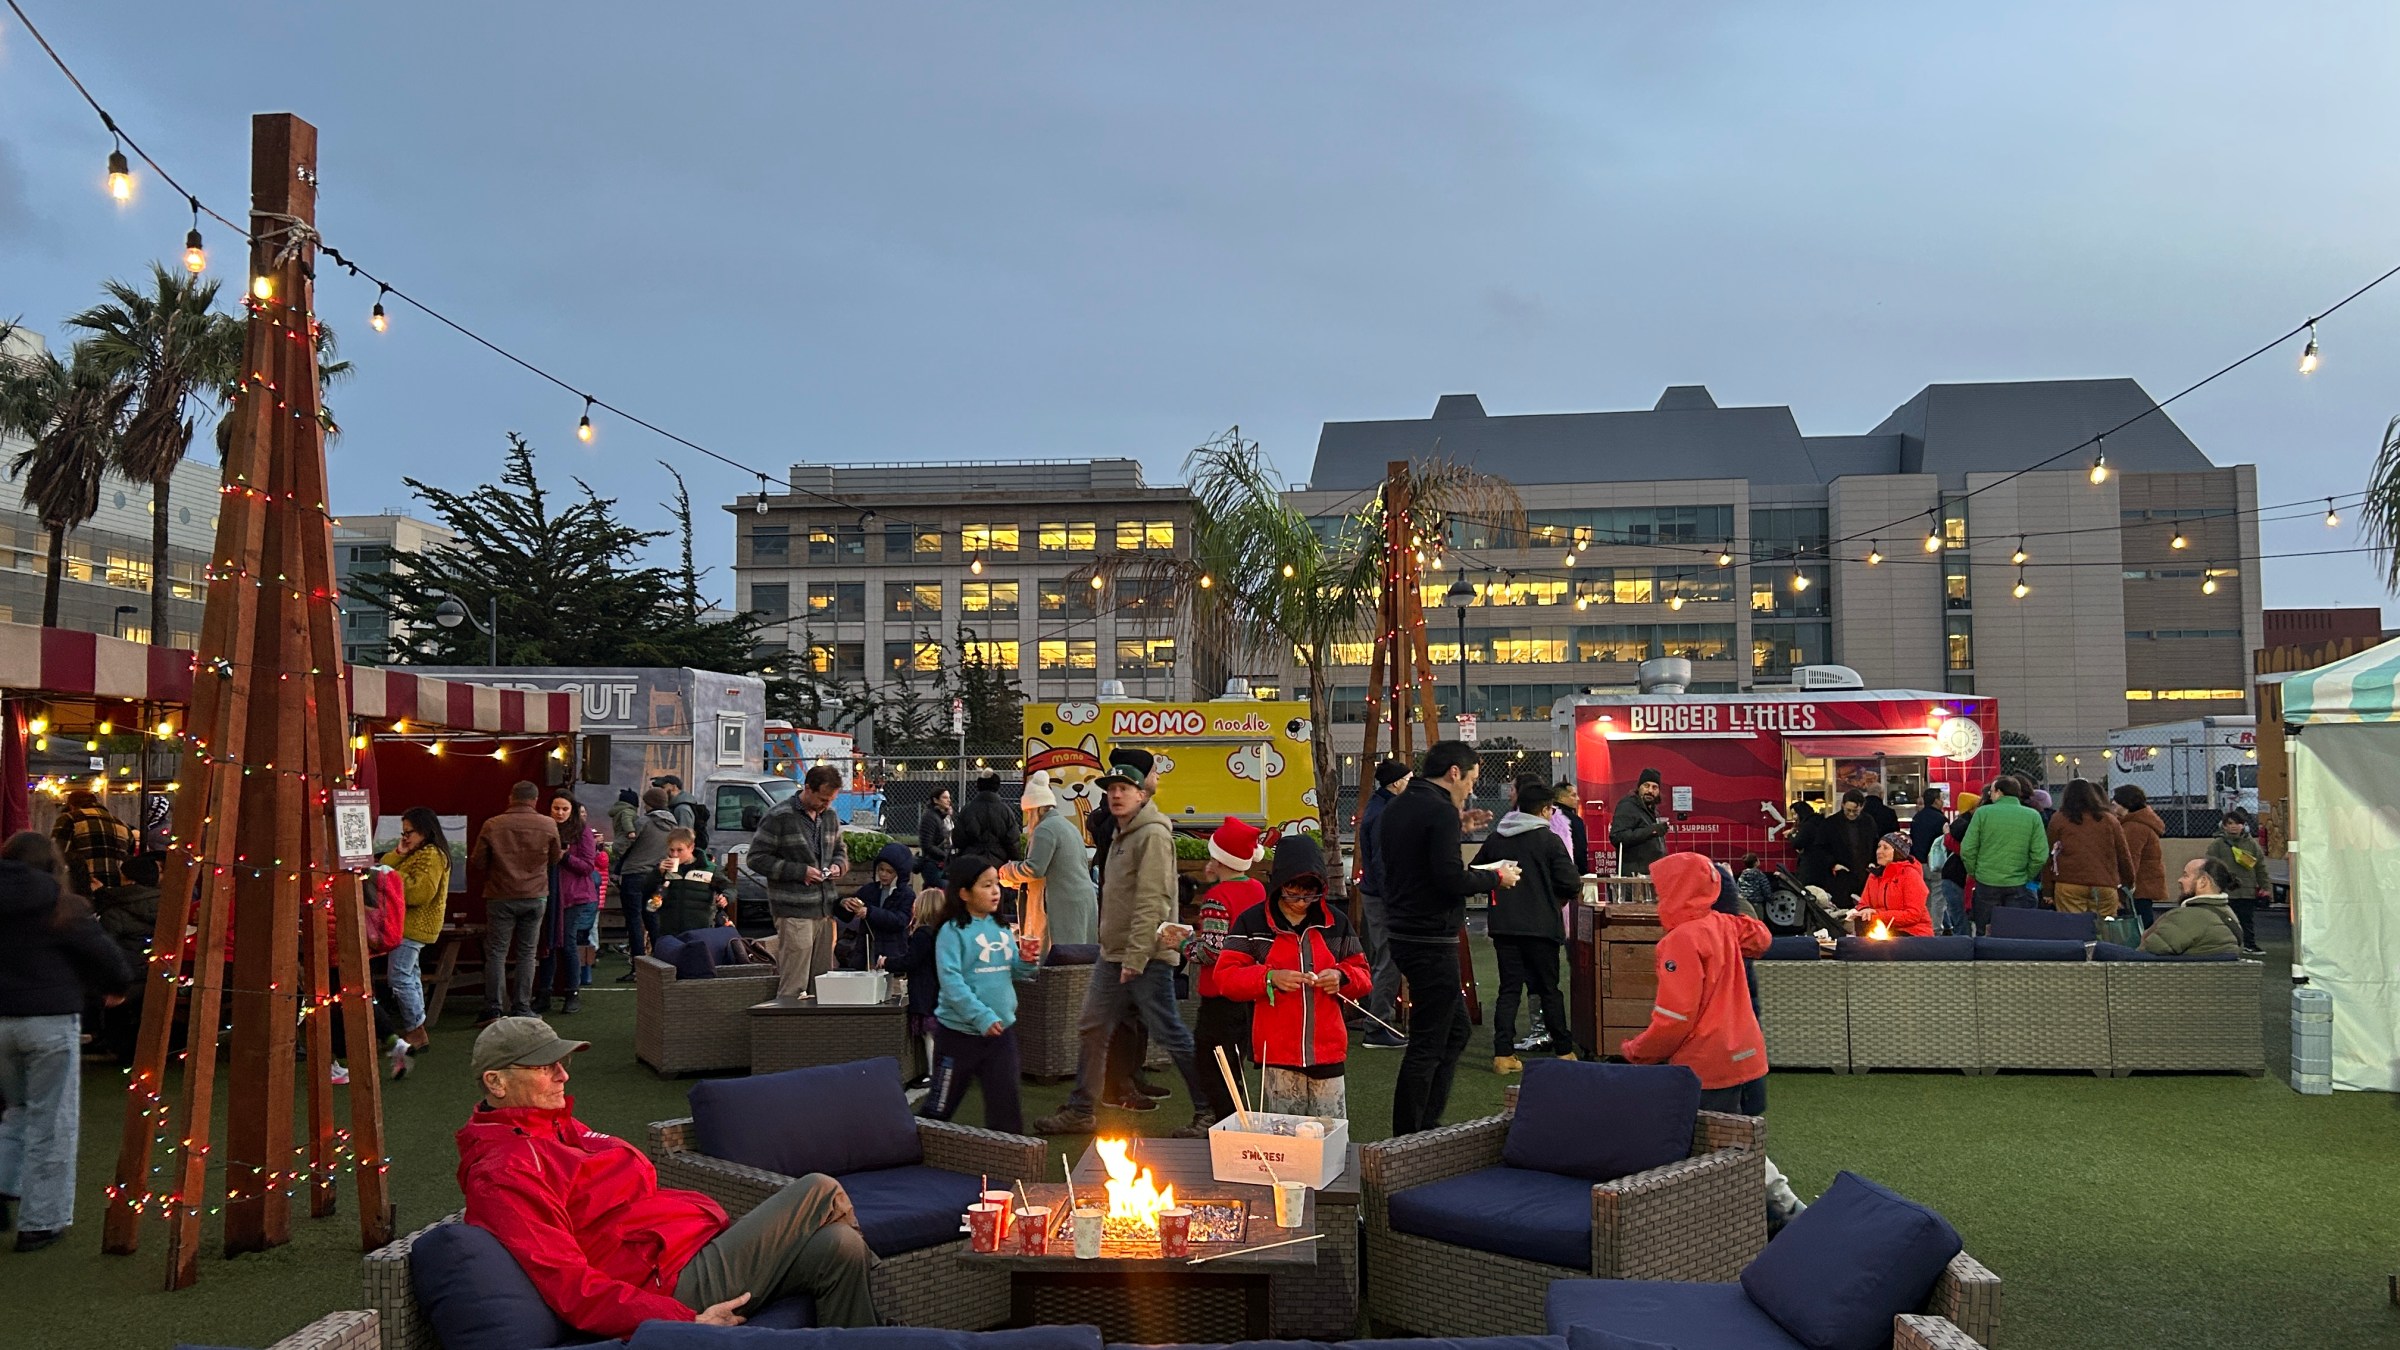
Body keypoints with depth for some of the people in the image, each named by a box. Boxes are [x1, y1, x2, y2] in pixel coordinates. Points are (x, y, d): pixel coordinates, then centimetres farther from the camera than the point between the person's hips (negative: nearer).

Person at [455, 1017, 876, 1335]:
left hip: (706, 1242, 10)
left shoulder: (559, 1127, 17)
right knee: (821, 1193, -10)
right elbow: (571, 1289, -22)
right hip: (683, 1283, -10)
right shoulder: (505, 1173, -14)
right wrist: (684, 1321, -26)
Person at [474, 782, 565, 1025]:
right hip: (535, 896, 1)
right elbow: (555, 857, 9)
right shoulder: (548, 825, -5)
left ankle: (494, 1010, 4)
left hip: (501, 897, -1)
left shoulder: (492, 825, -8)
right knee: (527, 953, 8)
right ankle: (521, 1009, 8)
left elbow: (478, 861, -2)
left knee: (496, 953, 5)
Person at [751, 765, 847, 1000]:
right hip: (794, 912, -7)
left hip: (825, 910, 7)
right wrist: (800, 872, -15)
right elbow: (757, 859, -9)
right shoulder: (779, 817, -8)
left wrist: (839, 866, 4)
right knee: (793, 989, -7)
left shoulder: (830, 816, 14)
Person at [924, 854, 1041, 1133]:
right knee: (941, 1106, 9)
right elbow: (951, 980, -21)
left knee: (1005, 1105, 11)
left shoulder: (1001, 929, 7)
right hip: (960, 1032, -5)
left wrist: (1028, 961, -9)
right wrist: (981, 1017, -27)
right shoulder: (952, 931, -12)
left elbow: (1013, 973, 13)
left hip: (1001, 1030, 5)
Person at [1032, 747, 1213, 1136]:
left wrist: (1136, 957, -22)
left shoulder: (1153, 834, -14)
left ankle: (1209, 1112, 7)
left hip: (1147, 957, -10)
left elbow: (1151, 900, -20)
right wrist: (1114, 952, 15)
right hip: (1113, 954, 10)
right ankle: (1079, 1111, 22)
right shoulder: (1120, 834, 16)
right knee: (1093, 1029, 12)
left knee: (1170, 1033, -3)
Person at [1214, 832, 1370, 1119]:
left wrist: (1342, 977, -7)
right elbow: (1225, 976, -1)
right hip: (1276, 1057, -2)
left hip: (1328, 1053, 2)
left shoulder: (1336, 922, 10)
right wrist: (1269, 978, -16)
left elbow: (1363, 975, 16)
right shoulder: (1252, 921, 1)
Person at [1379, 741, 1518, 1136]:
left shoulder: (1396, 807, 13)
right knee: (1428, 1043, -3)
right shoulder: (1440, 811, -16)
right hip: (1431, 941, -10)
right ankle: (1407, 1141, 3)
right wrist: (1496, 877, -8)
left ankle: (1426, 1126, 25)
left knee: (1456, 1029, 20)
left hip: (1404, 935, 10)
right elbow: (1451, 878, -23)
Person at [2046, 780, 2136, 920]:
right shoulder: (2109, 819, 10)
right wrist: (2129, 883, 27)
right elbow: (2124, 855, 13)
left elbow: (2049, 856, 7)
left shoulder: (2058, 820, 5)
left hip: (2069, 886, -2)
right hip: (2105, 887, 2)